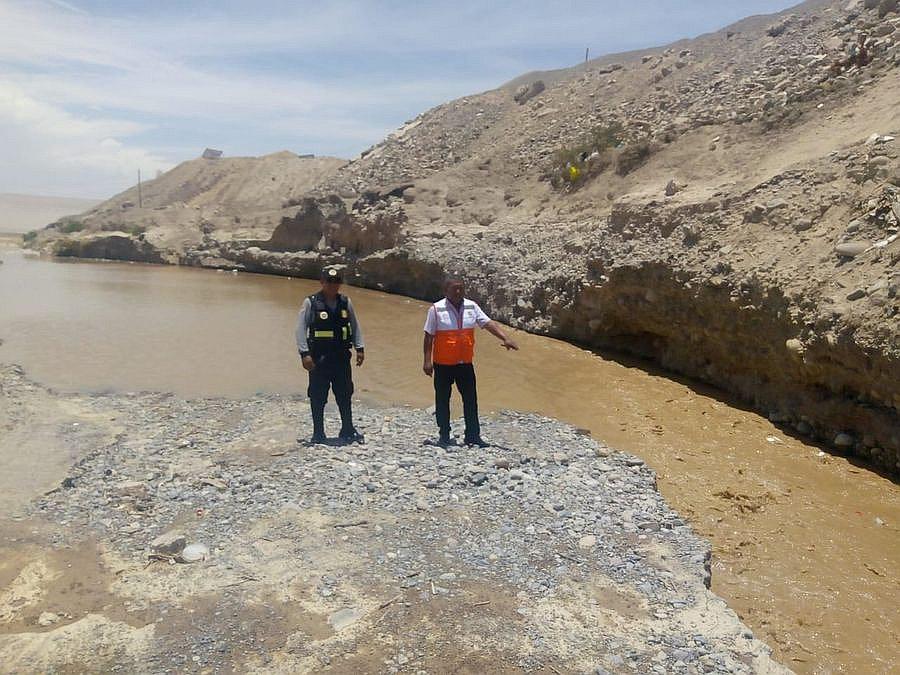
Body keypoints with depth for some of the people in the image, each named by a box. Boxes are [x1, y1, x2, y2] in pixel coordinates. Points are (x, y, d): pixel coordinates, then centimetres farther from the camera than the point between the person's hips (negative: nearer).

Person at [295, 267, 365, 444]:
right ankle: (318, 434, 15)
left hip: (342, 356, 3)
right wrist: (304, 353, -14)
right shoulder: (310, 303, -5)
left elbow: (355, 326, 14)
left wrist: (360, 348, 7)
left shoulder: (346, 302, 7)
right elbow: (301, 329, -7)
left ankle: (348, 431, 22)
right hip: (319, 357, -3)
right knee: (318, 397, 4)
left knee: (345, 395, 9)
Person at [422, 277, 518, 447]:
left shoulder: (472, 306, 3)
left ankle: (473, 435, 14)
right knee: (443, 400, 7)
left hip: (465, 363, 3)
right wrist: (427, 360, -11)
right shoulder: (436, 309, -7)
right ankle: (444, 436, 19)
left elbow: (488, 323, -1)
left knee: (471, 400, 5)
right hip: (443, 364, -3)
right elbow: (429, 336, -6)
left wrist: (505, 338, -14)